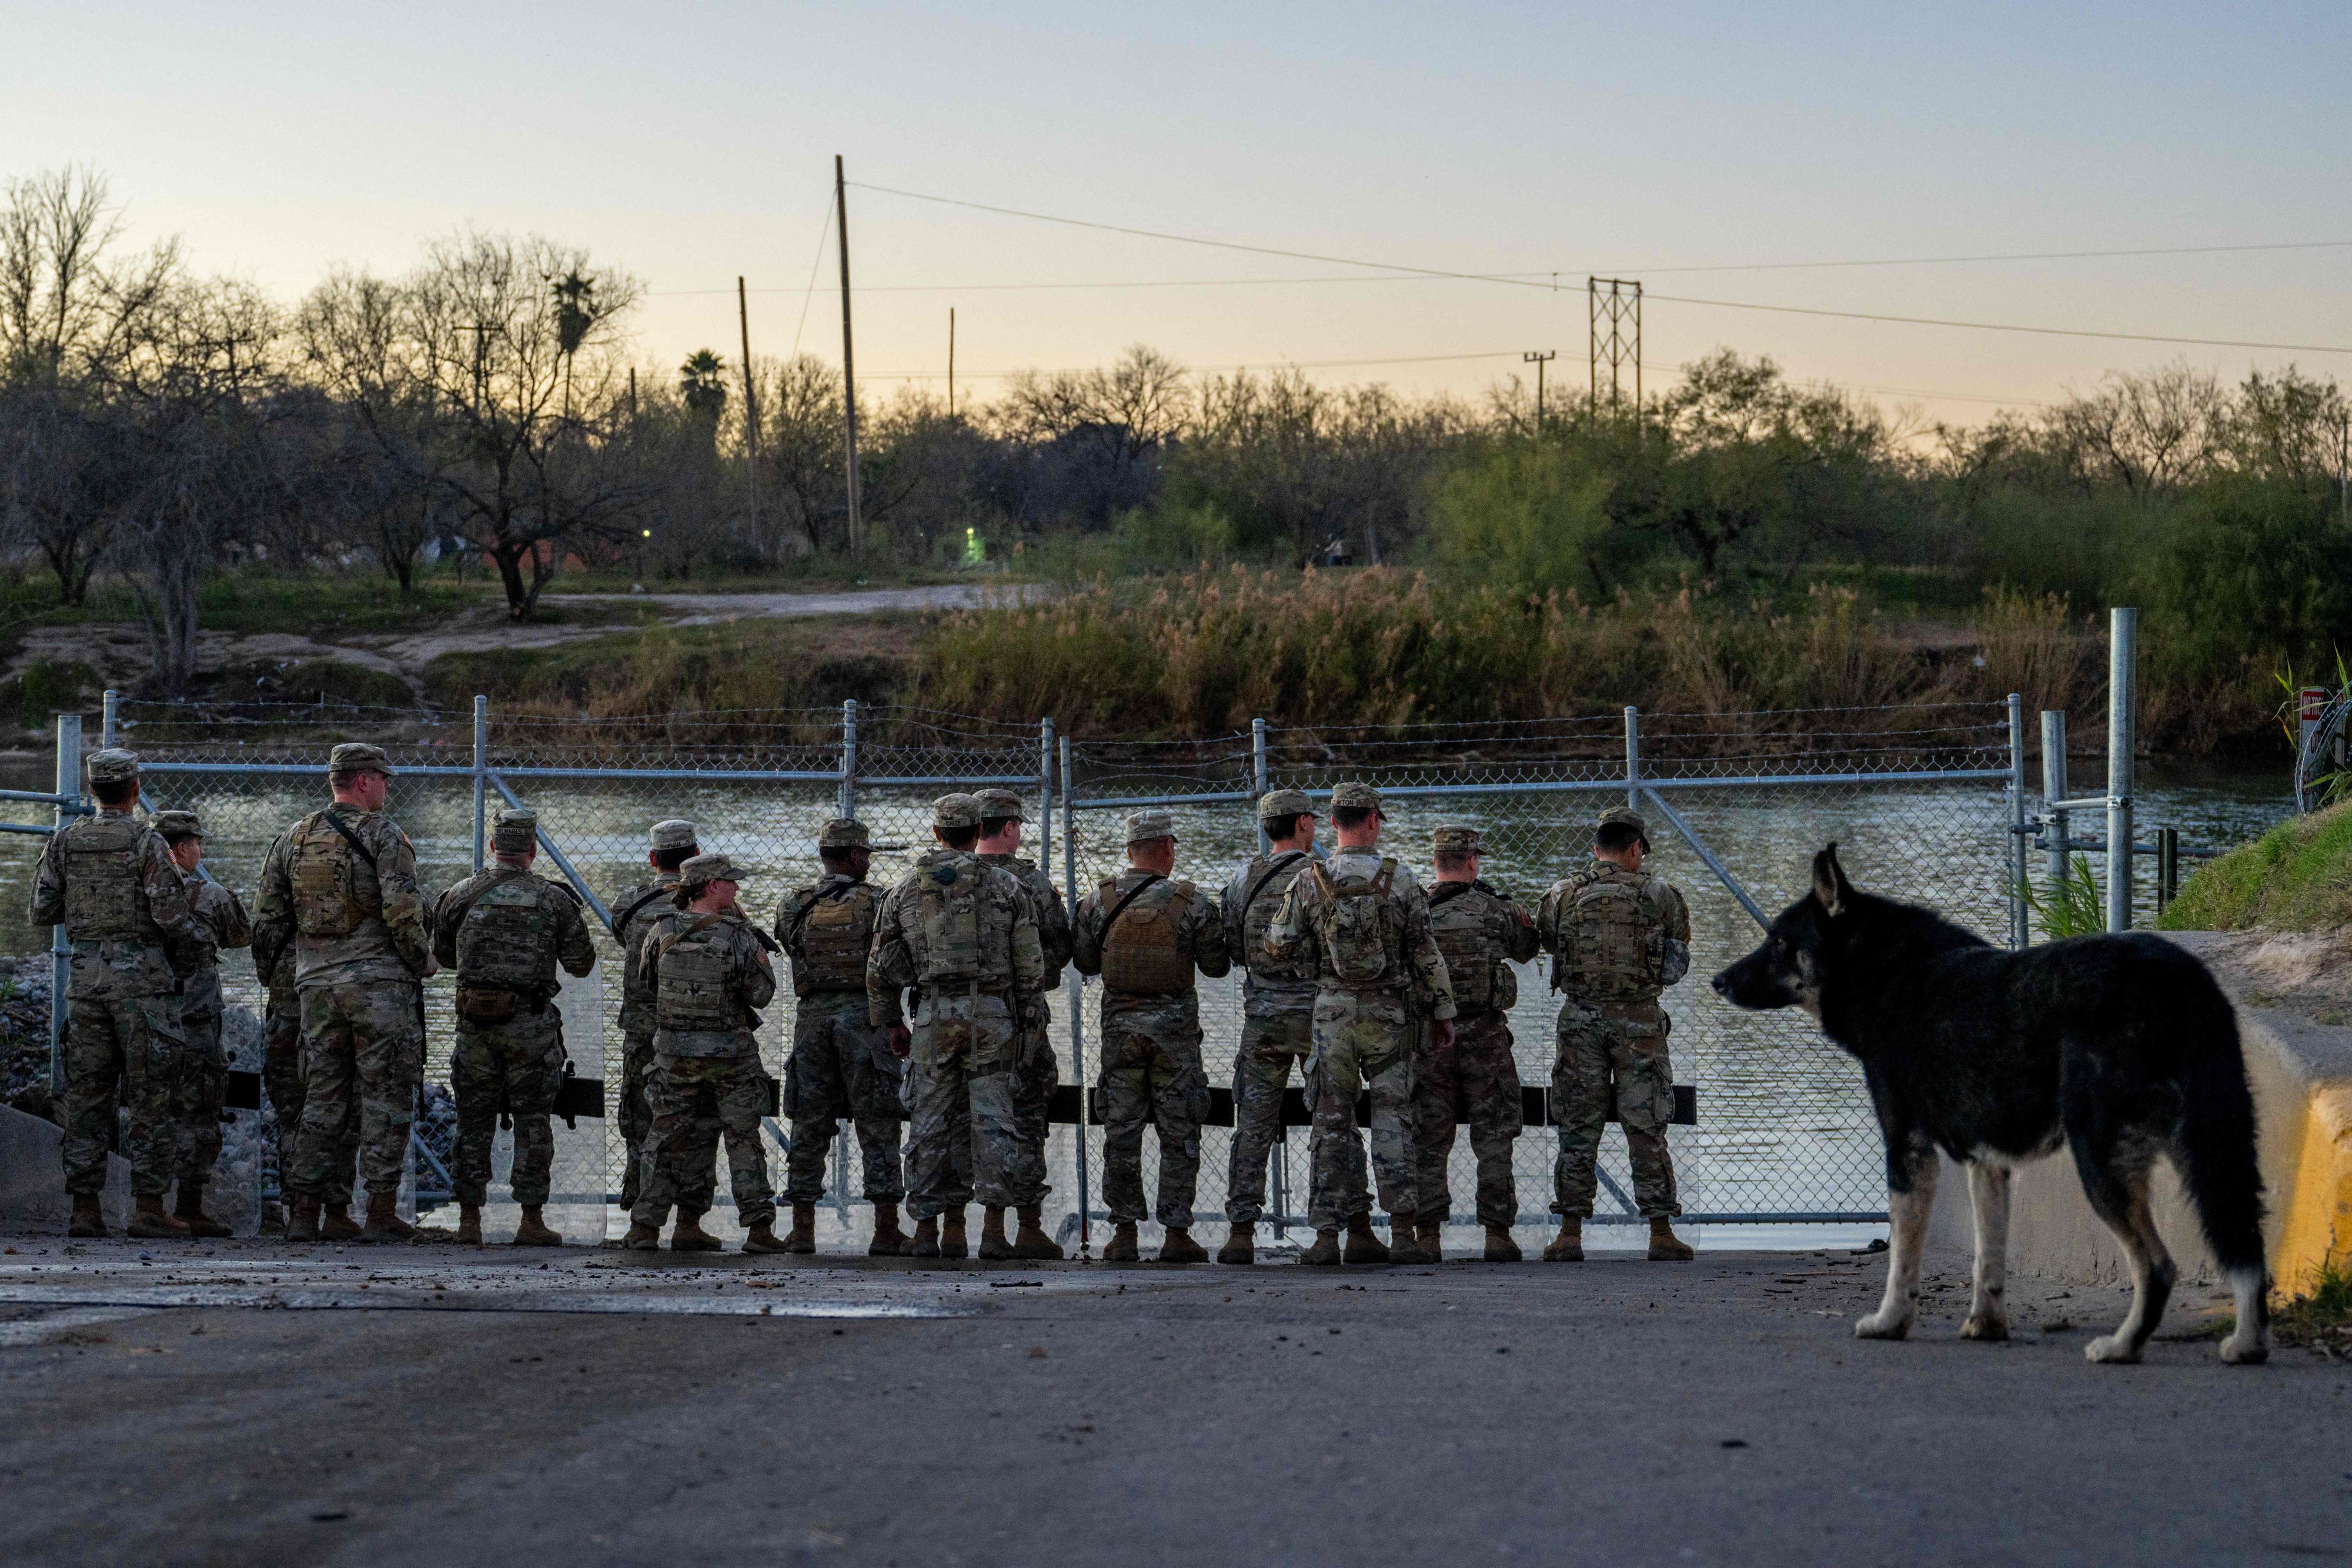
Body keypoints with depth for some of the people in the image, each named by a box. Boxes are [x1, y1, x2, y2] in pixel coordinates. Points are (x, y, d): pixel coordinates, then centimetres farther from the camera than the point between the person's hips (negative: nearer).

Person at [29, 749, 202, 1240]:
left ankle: (84, 1209, 6)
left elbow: (42, 912, 7)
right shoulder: (146, 842, -8)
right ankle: (149, 1208, -5)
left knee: (86, 1094, 8)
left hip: (85, 974, 5)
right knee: (153, 1095, -1)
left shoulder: (66, 840, 5)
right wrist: (189, 953, 6)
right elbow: (170, 914, -13)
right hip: (141, 975, -4)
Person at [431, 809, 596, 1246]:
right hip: (529, 1025, -2)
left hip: (475, 1023, 2)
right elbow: (581, 965, 2)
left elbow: (442, 955, 16)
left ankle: (469, 1219, 9)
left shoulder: (460, 895, 3)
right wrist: (572, 917, 18)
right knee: (532, 1122, 5)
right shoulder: (553, 899, -3)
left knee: (474, 1121, 10)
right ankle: (532, 1221, 3)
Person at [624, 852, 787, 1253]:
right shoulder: (738, 936, -13)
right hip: (730, 1053, -3)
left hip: (673, 1050, 3)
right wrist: (760, 955, 8)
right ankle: (759, 1229, 3)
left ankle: (644, 1227, 11)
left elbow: (647, 983, 10)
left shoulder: (663, 932, -3)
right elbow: (761, 995, -7)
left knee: (668, 1138, 12)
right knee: (744, 1139, 5)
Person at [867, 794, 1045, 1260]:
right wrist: (1020, 1012, 14)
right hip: (991, 1013, -1)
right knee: (991, 1117, 2)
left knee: (930, 1122, 7)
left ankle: (927, 1229, 7)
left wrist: (892, 1024, 17)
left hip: (933, 1016, 1)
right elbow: (1031, 964, 0)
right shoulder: (1005, 887, 1)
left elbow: (882, 968, 8)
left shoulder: (905, 892, 6)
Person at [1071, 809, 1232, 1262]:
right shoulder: (1192, 902, -7)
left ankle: (1124, 1233, 6)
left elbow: (1085, 962, 7)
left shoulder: (1098, 901, -1)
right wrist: (1213, 927, 18)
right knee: (1179, 1134, 4)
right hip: (1174, 1028, -2)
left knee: (1121, 1130, 7)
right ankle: (1177, 1234, 3)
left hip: (1119, 1025, 2)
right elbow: (1216, 966, 0)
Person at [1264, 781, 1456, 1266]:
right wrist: (1442, 1012, 5)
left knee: (1332, 1123, 6)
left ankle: (1329, 1234, 5)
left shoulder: (1309, 883, -2)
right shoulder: (1400, 881, -4)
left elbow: (1280, 944, 0)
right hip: (1389, 1012, -1)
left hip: (1332, 1012, 1)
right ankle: (1401, 1231, -3)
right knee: (1392, 1118, 4)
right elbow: (1426, 955, -2)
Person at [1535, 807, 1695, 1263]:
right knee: (1647, 1131, 4)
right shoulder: (1658, 895, 0)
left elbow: (1547, 941, 14)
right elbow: (1680, 941, 12)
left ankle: (1570, 1236, 2)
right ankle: (1661, 1235, 4)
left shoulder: (1562, 895, 1)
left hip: (1581, 1019, 1)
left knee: (1578, 1128, 6)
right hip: (1639, 1020, -1)